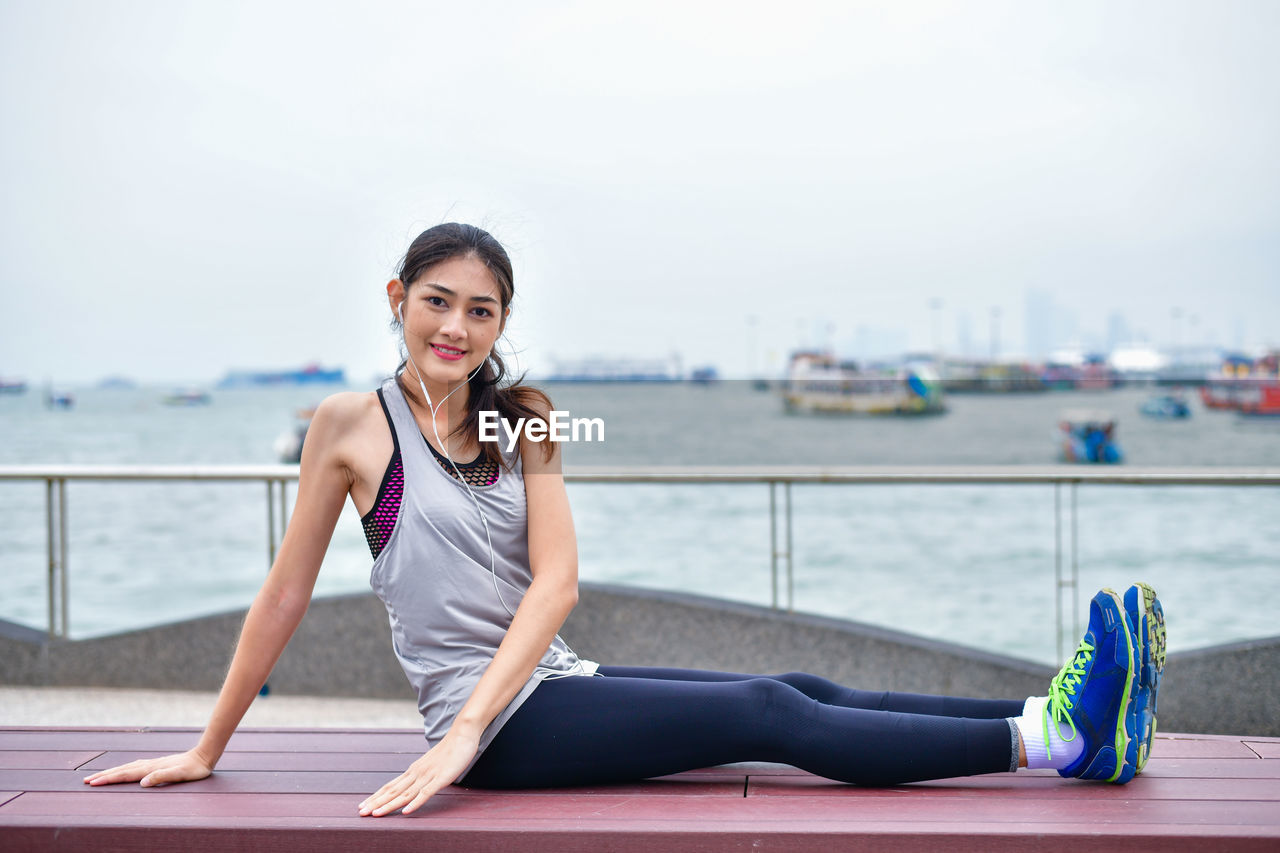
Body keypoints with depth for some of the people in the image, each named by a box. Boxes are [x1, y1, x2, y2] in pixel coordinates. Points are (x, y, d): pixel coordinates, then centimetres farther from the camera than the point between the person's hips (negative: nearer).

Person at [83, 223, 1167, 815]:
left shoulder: (520, 423, 8)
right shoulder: (355, 424, -4)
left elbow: (556, 579, -3)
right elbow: (287, 592, 2)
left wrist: (466, 731, -18)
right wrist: (207, 750, 6)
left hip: (556, 685, 5)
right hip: (497, 724, -5)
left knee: (796, 691, -6)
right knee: (767, 717, -15)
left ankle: (1070, 723, -8)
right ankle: (1049, 736, -20)